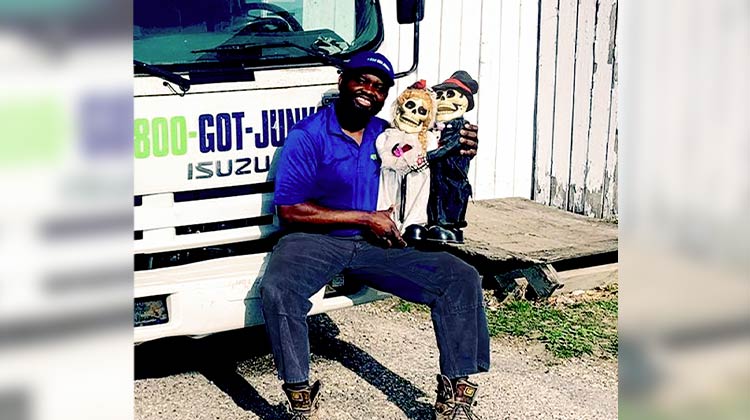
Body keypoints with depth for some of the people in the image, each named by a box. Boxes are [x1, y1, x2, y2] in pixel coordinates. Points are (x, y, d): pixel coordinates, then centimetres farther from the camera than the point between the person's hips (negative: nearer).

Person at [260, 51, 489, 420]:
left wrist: (460, 155, -5)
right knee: (277, 289, -37)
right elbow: (288, 210, -12)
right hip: (315, 241, -4)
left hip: (374, 244, 5)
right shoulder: (308, 135, -5)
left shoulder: (387, 135, 11)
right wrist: (364, 218, -12)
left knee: (461, 278, -12)